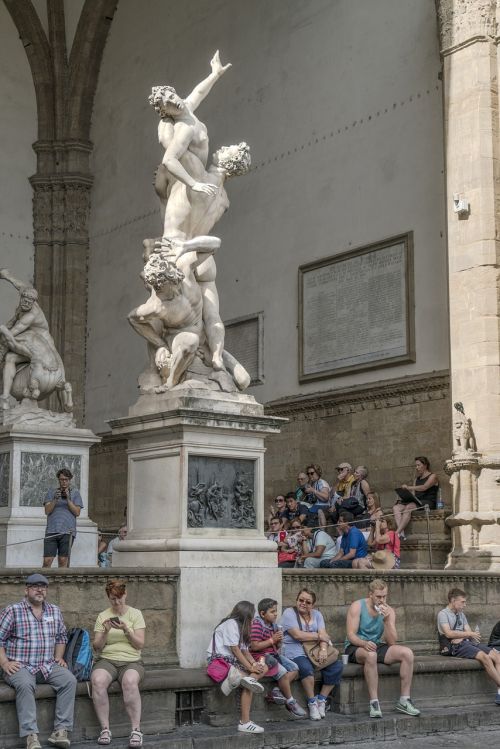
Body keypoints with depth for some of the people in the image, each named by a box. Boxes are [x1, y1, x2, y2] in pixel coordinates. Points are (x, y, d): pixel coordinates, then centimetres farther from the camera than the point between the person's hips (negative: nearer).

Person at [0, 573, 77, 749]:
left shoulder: (55, 611, 14)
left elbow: (61, 637, 24)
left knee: (69, 680, -22)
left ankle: (60, 731, -22)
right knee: (25, 685, -36)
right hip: (20, 666, -4)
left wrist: (58, 657, 9)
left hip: (47, 666, 4)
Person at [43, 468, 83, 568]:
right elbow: (47, 511, 4)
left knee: (63, 561, -3)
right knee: (47, 560, -7)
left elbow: (77, 513, 3)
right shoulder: (51, 492, 15)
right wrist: (55, 499, -10)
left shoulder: (75, 493, 12)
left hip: (67, 532, -1)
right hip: (51, 531, 1)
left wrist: (68, 499, -7)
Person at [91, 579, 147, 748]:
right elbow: (97, 648, 8)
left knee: (130, 681, -37)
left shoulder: (135, 614, 8)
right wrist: (105, 632, -10)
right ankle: (105, 729, -26)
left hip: (131, 661, -1)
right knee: (98, 681, -34)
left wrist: (126, 630, -14)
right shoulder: (102, 616, 12)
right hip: (107, 660, 1)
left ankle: (136, 730, -31)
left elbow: (140, 645, 0)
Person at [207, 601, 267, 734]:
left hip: (231, 660, 10)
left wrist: (255, 664, -7)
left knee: (264, 667, -12)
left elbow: (245, 650, 12)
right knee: (248, 685, -28)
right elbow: (235, 649, -15)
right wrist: (250, 667, -16)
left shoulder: (240, 627, 21)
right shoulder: (231, 624, -9)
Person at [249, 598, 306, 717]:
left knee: (294, 668, -4)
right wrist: (272, 640, -18)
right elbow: (254, 646, -22)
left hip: (273, 654, 9)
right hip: (262, 656, -9)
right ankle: (290, 702, -10)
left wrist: (279, 641, -4)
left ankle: (276, 692, -11)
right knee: (282, 672, -24)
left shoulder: (273, 625, 13)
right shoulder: (257, 625, -14)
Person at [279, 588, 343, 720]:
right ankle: (312, 703, -18)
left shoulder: (316, 614, 17)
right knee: (306, 668, -37)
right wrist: (318, 636, -3)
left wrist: (323, 649, -17)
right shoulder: (289, 613, -1)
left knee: (337, 666, -17)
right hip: (295, 652, -6)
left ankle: (322, 700, -5)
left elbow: (323, 634, 3)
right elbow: (297, 635, -13)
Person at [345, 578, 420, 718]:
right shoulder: (357, 607, -9)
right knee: (371, 654, -40)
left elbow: (392, 642, -7)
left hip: (377, 646, 5)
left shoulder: (389, 611, 1)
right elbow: (351, 635, -17)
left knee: (407, 653, -18)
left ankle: (404, 700, -12)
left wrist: (386, 620, -20)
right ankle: (374, 703, -36)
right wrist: (364, 643, -37)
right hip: (355, 648, -5)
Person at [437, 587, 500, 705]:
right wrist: (470, 634, -12)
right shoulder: (443, 614, 1)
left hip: (467, 642, 7)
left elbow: (469, 632, 16)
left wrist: (474, 635, -9)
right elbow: (448, 633, -14)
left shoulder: (461, 615, 24)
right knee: (484, 657, -31)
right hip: (456, 647, -7)